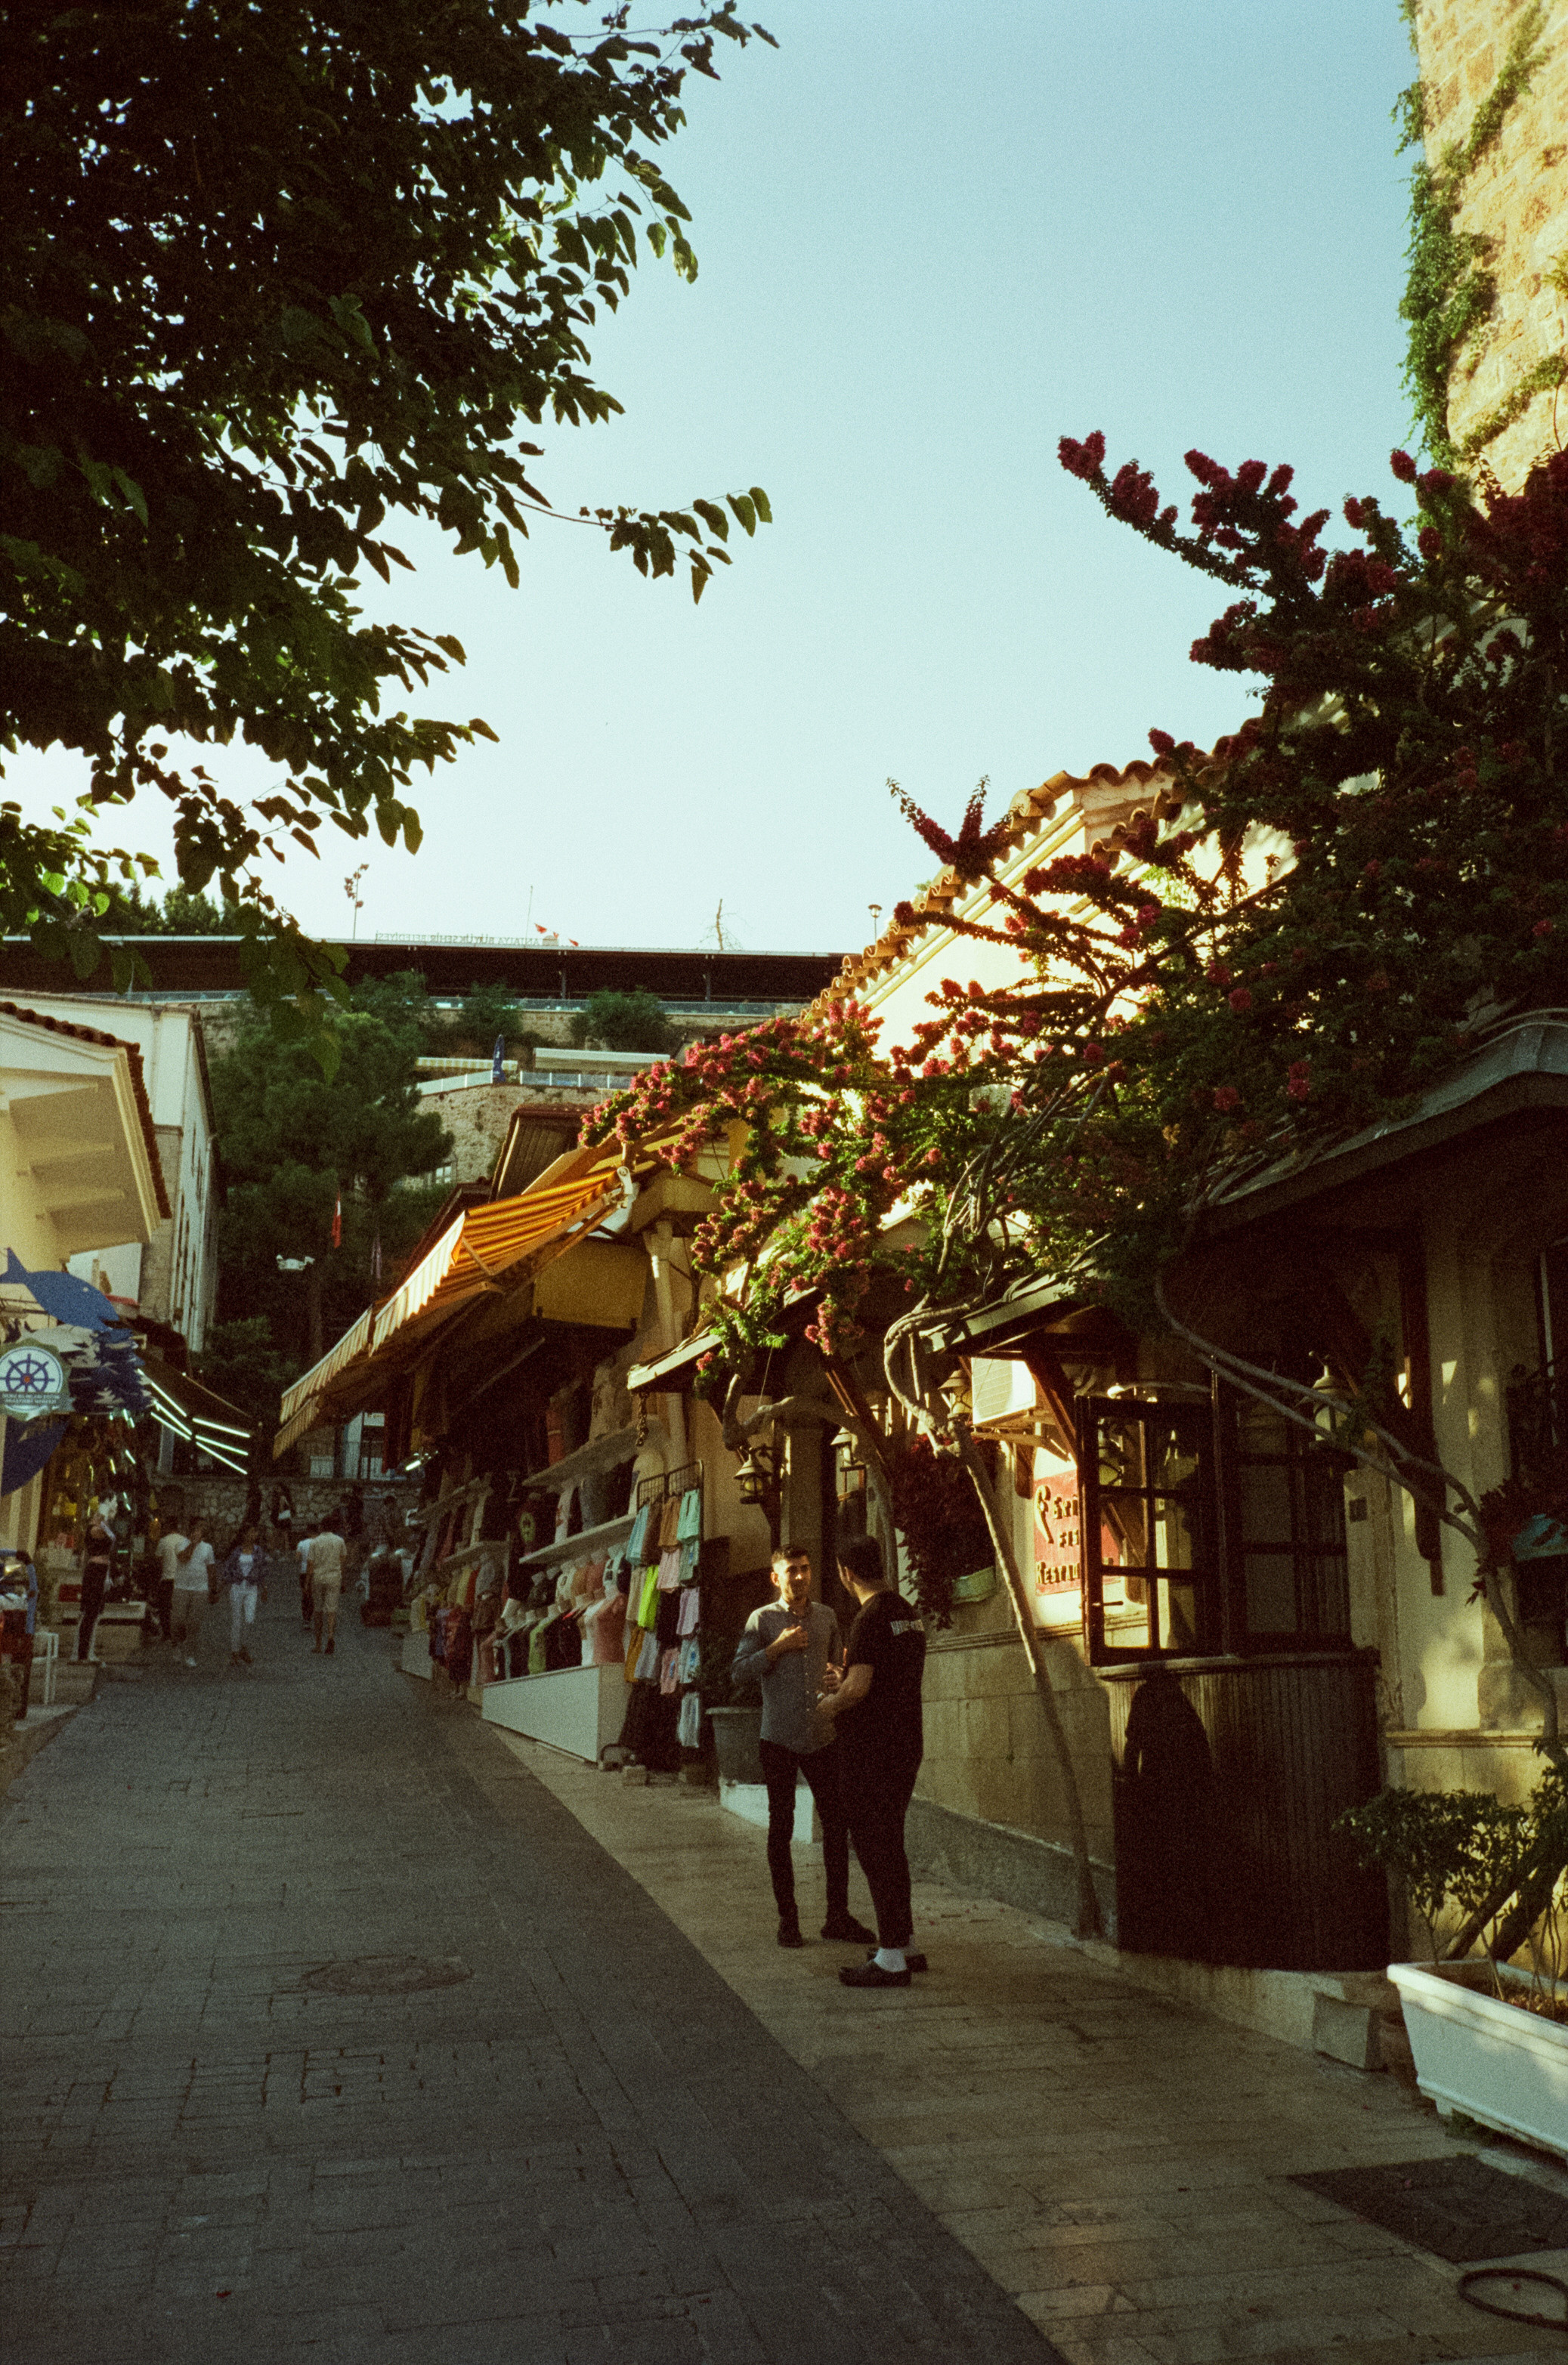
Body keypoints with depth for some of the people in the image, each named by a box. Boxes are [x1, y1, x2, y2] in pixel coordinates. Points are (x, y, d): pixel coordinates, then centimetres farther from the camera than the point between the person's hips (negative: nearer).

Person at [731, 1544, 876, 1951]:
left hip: (822, 1737, 3)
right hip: (779, 1739, -3)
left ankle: (838, 1915, 12)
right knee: (781, 1828, 4)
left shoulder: (826, 1617, 9)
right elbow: (739, 1671, -8)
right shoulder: (763, 1619, -2)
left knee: (836, 1822, 2)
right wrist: (777, 1647, -17)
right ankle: (787, 1918, 12)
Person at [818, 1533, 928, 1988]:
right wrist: (844, 1684, 19)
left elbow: (859, 1687, -24)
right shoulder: (908, 1613, 11)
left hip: (871, 1751, -9)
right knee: (890, 1844, 18)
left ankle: (891, 1959, -1)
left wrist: (829, 1704, -5)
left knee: (875, 1848, -3)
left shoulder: (871, 1617, -17)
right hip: (906, 1743, 9)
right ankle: (904, 1943, 25)